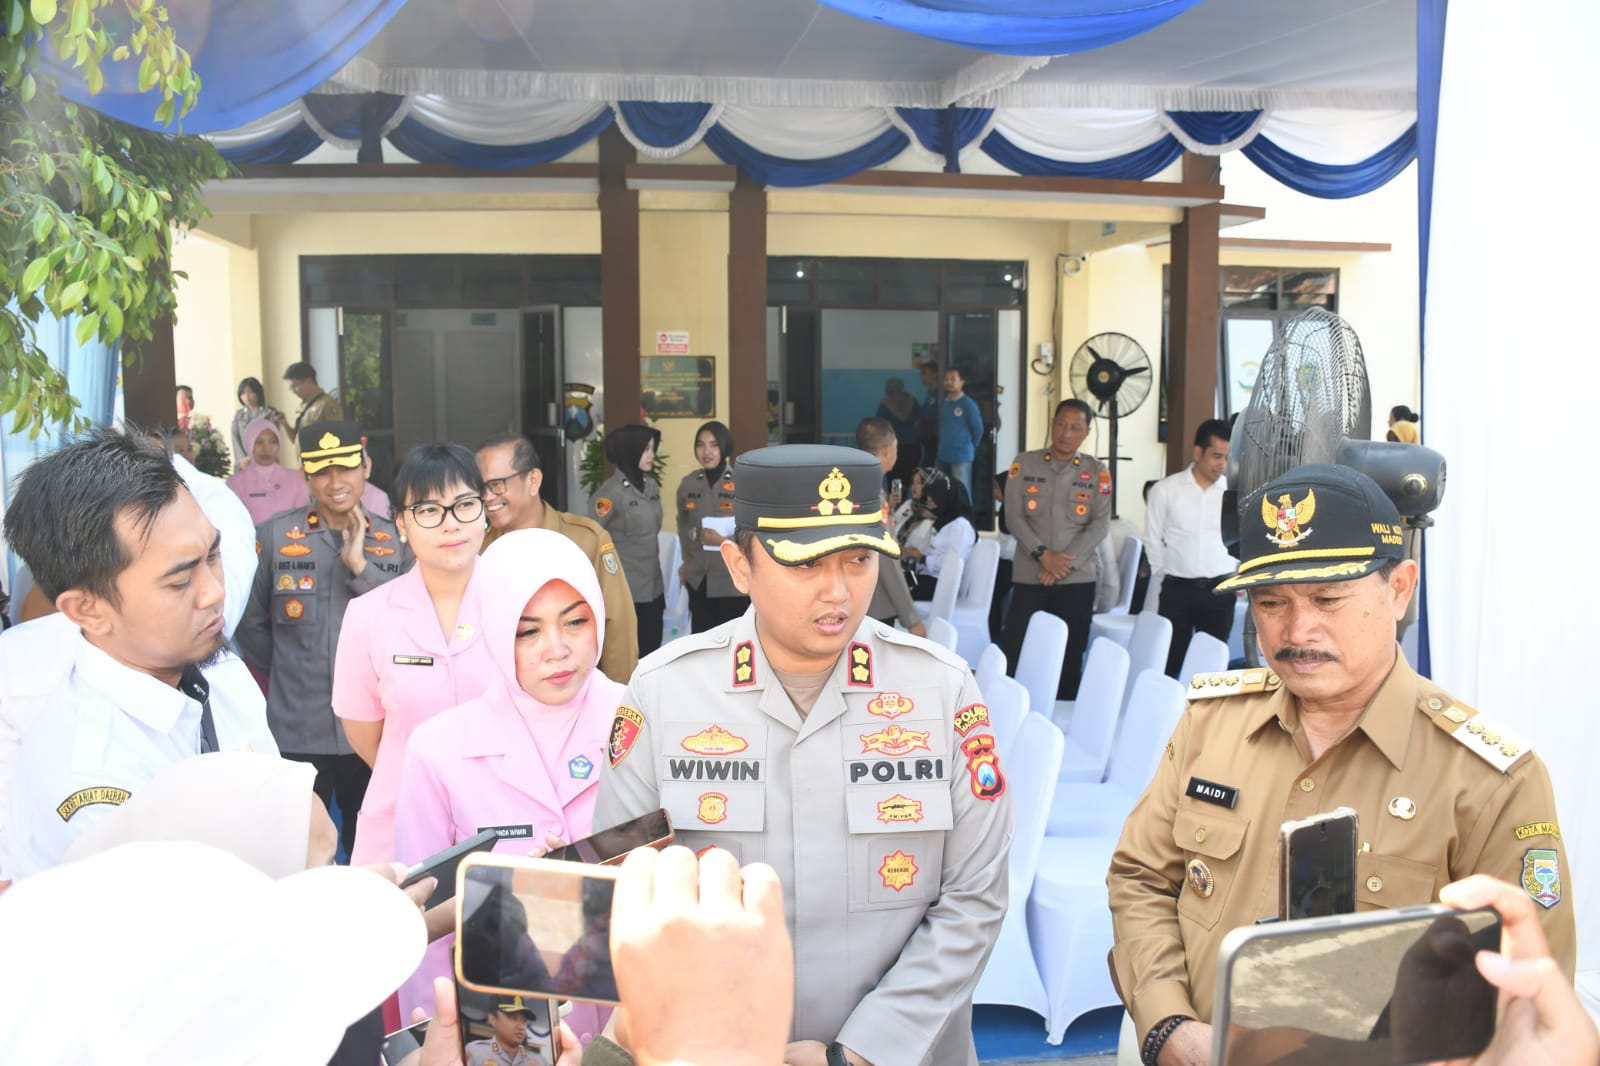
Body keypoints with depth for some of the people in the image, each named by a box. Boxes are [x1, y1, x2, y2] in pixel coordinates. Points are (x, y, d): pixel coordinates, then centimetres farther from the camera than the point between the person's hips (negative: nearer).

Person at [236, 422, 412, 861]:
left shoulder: (393, 539, 1)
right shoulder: (274, 535, -5)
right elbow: (251, 624, 4)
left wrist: (360, 565, -16)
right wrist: (291, 676, 11)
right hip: (298, 729, -1)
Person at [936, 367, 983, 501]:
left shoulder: (968, 404, -9)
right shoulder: (942, 403, 9)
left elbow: (978, 429, -3)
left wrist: (969, 447, 7)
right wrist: (944, 445, 15)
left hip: (961, 456, -6)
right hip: (943, 456, 6)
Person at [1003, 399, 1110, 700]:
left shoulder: (1097, 472, 5)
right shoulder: (1024, 464, 4)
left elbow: (1101, 524, -2)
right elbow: (1014, 517, -2)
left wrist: (1066, 563, -12)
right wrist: (1043, 555, -14)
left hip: (1077, 578, 1)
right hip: (1029, 576, 0)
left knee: (1070, 658, 5)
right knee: (1017, 655, -2)